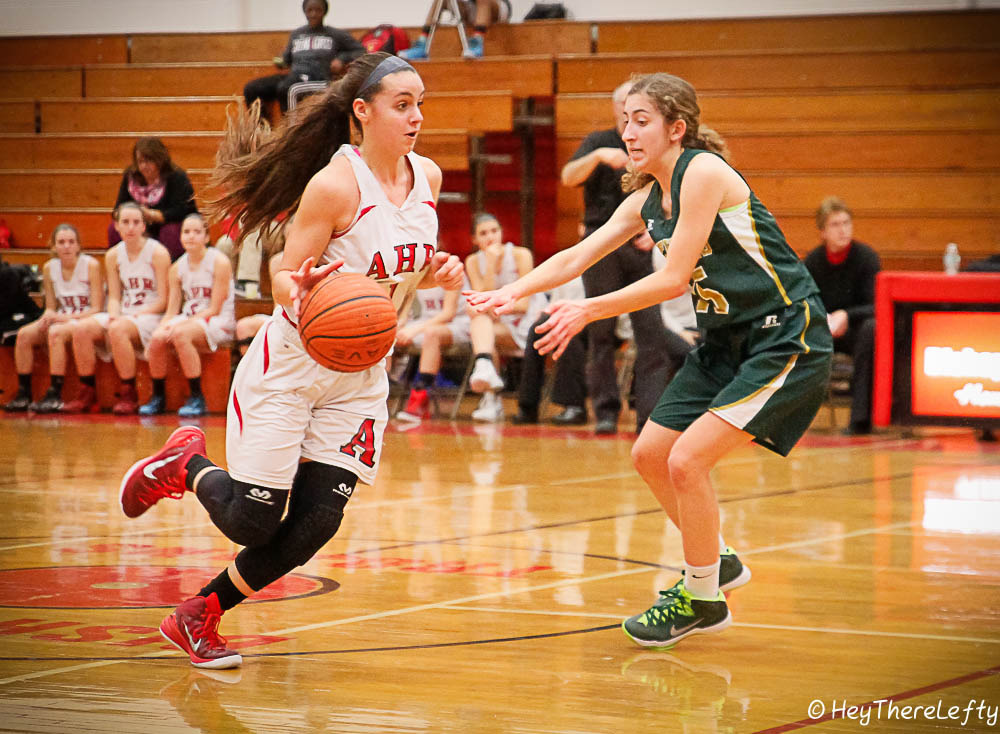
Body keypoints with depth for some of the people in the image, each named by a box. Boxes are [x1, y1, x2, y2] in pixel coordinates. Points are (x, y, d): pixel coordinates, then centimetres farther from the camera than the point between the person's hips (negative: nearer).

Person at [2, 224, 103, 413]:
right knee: (24, 334, -19)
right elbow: (51, 307, 10)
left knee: (55, 333, -34)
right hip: (62, 320, 6)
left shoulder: (91, 265, -10)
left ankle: (54, 396, -33)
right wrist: (46, 318, -15)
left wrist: (64, 317, -21)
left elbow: (96, 309, -12)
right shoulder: (49, 268, 6)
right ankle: (23, 394, -16)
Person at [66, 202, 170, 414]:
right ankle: (87, 394, -13)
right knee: (82, 328, -20)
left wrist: (135, 315, -19)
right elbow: (114, 296, 9)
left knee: (118, 329, -36)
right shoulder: (113, 256, 10)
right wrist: (114, 315, -14)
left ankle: (129, 395, -25)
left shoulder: (158, 253, -6)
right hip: (123, 316, 6)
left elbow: (163, 300, -9)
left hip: (150, 317, -6)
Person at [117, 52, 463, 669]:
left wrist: (437, 274, -6)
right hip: (288, 369, -6)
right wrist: (298, 293, -37)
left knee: (315, 526, -2)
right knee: (252, 523, -4)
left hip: (360, 378, 6)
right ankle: (187, 463, 30)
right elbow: (284, 276, -14)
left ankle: (197, 618, 17)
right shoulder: (334, 184, -19)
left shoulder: (427, 176, 1)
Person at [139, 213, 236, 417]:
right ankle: (158, 397, -7)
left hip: (219, 324, -5)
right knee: (157, 338, -25)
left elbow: (214, 309, -13)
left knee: (180, 334, -34)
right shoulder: (177, 268, 7)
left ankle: (197, 398, -25)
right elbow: (172, 310, 6)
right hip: (189, 320, 5)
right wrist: (164, 325, -17)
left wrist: (181, 324, -22)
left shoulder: (220, 262, -10)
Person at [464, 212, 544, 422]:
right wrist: (491, 264, -18)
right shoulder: (473, 262, 1)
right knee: (479, 316, -32)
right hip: (497, 325, 3)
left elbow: (523, 304, -12)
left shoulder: (520, 255, -8)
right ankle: (485, 366, -53)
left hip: (525, 323, -3)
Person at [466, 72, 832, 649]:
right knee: (650, 456, 11)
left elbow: (674, 278, -21)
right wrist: (512, 293, -8)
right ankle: (716, 561, 32)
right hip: (727, 342, 10)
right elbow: (576, 257, 7)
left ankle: (703, 600, 1)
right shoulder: (647, 200, 9)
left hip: (787, 339, -10)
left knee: (686, 461, -16)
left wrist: (588, 311, -18)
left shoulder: (703, 172, -18)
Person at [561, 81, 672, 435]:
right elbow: (569, 177, -11)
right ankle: (606, 411, 9)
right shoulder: (599, 142, 5)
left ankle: (651, 416, -8)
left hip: (638, 248, 1)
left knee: (652, 332, -7)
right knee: (601, 332, 0)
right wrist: (598, 156, -29)